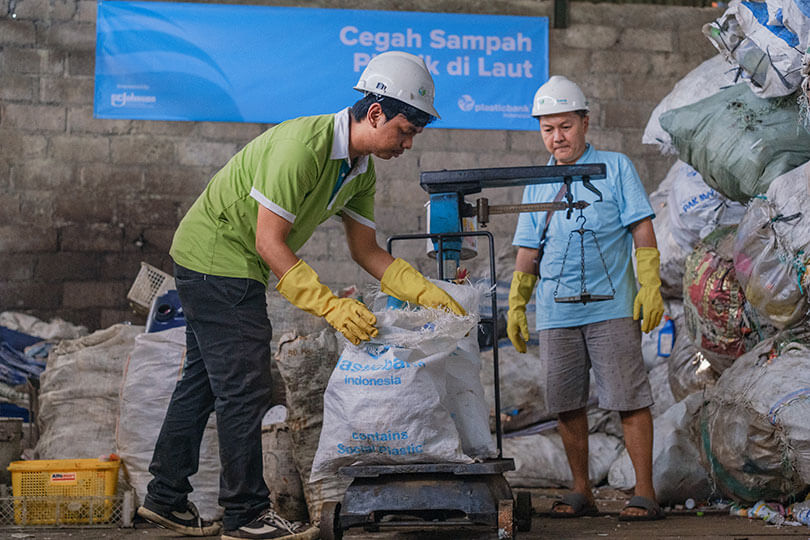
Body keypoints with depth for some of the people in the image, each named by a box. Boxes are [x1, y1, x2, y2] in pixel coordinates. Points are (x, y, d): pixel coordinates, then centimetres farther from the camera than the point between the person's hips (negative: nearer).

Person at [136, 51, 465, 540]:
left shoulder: (362, 169, 2)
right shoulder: (304, 144, -28)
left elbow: (366, 249, 8)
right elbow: (269, 241, -27)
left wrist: (428, 294, -3)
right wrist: (331, 305, -30)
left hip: (237, 267, 10)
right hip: (215, 256, -10)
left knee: (205, 380, 15)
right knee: (244, 388, -7)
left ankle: (166, 498, 25)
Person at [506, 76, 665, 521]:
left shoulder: (616, 168, 5)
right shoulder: (537, 184, 15)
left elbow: (642, 229, 2)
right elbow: (527, 250, 18)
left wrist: (650, 287, -6)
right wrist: (516, 305, 12)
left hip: (611, 306, -4)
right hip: (555, 312, 4)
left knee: (629, 400, -6)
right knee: (566, 404, 5)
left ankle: (644, 493, -2)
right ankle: (580, 492, 15)